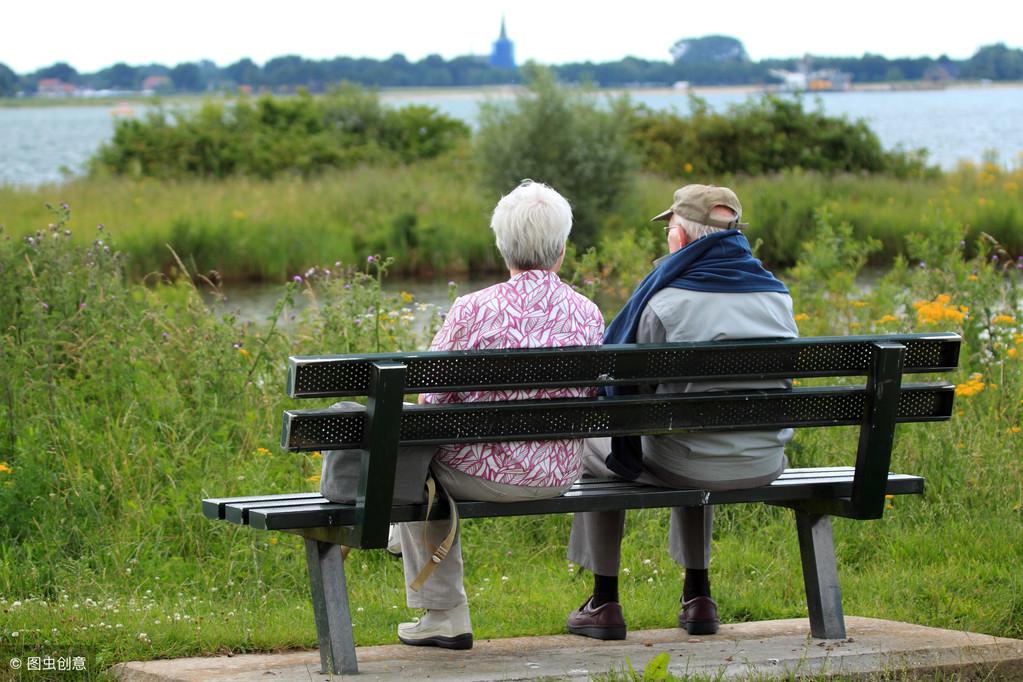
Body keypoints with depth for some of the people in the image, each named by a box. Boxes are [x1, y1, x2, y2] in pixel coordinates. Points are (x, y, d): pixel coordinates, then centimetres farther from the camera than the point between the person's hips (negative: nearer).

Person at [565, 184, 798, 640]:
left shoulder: (666, 302, -16)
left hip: (689, 465, -5)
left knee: (596, 446, 25)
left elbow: (634, 387, -10)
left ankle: (604, 604, 27)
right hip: (764, 466, 5)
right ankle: (697, 596, 39)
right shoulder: (777, 296, 1)